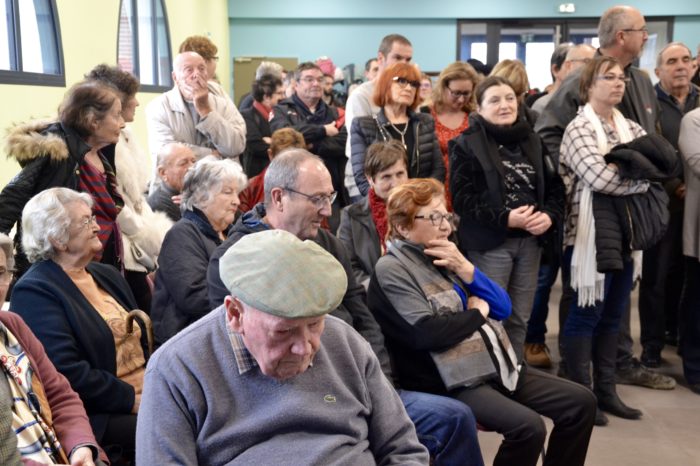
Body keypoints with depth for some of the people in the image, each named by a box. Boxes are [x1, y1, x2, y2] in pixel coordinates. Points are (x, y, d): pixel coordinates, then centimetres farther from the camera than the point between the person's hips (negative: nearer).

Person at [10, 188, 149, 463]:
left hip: (150, 397, 8)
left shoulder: (108, 275, 18)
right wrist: (133, 400, -17)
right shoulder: (35, 292, -8)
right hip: (99, 416, -7)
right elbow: (67, 374, -18)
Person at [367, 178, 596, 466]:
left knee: (581, 402, 2)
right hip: (451, 383, -8)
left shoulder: (446, 257, 14)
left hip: (497, 367, 8)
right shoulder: (391, 270, -9)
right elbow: (427, 333, -22)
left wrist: (465, 269, -4)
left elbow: (503, 307, 11)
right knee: (528, 427, -28)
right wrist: (477, 313, -6)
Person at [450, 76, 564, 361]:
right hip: (489, 244, -5)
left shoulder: (532, 141, 13)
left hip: (530, 241, 6)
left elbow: (555, 186, 12)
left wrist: (549, 215, -7)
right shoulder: (467, 145, -5)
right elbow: (462, 198, -13)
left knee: (519, 319, 13)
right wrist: (505, 218, -21)